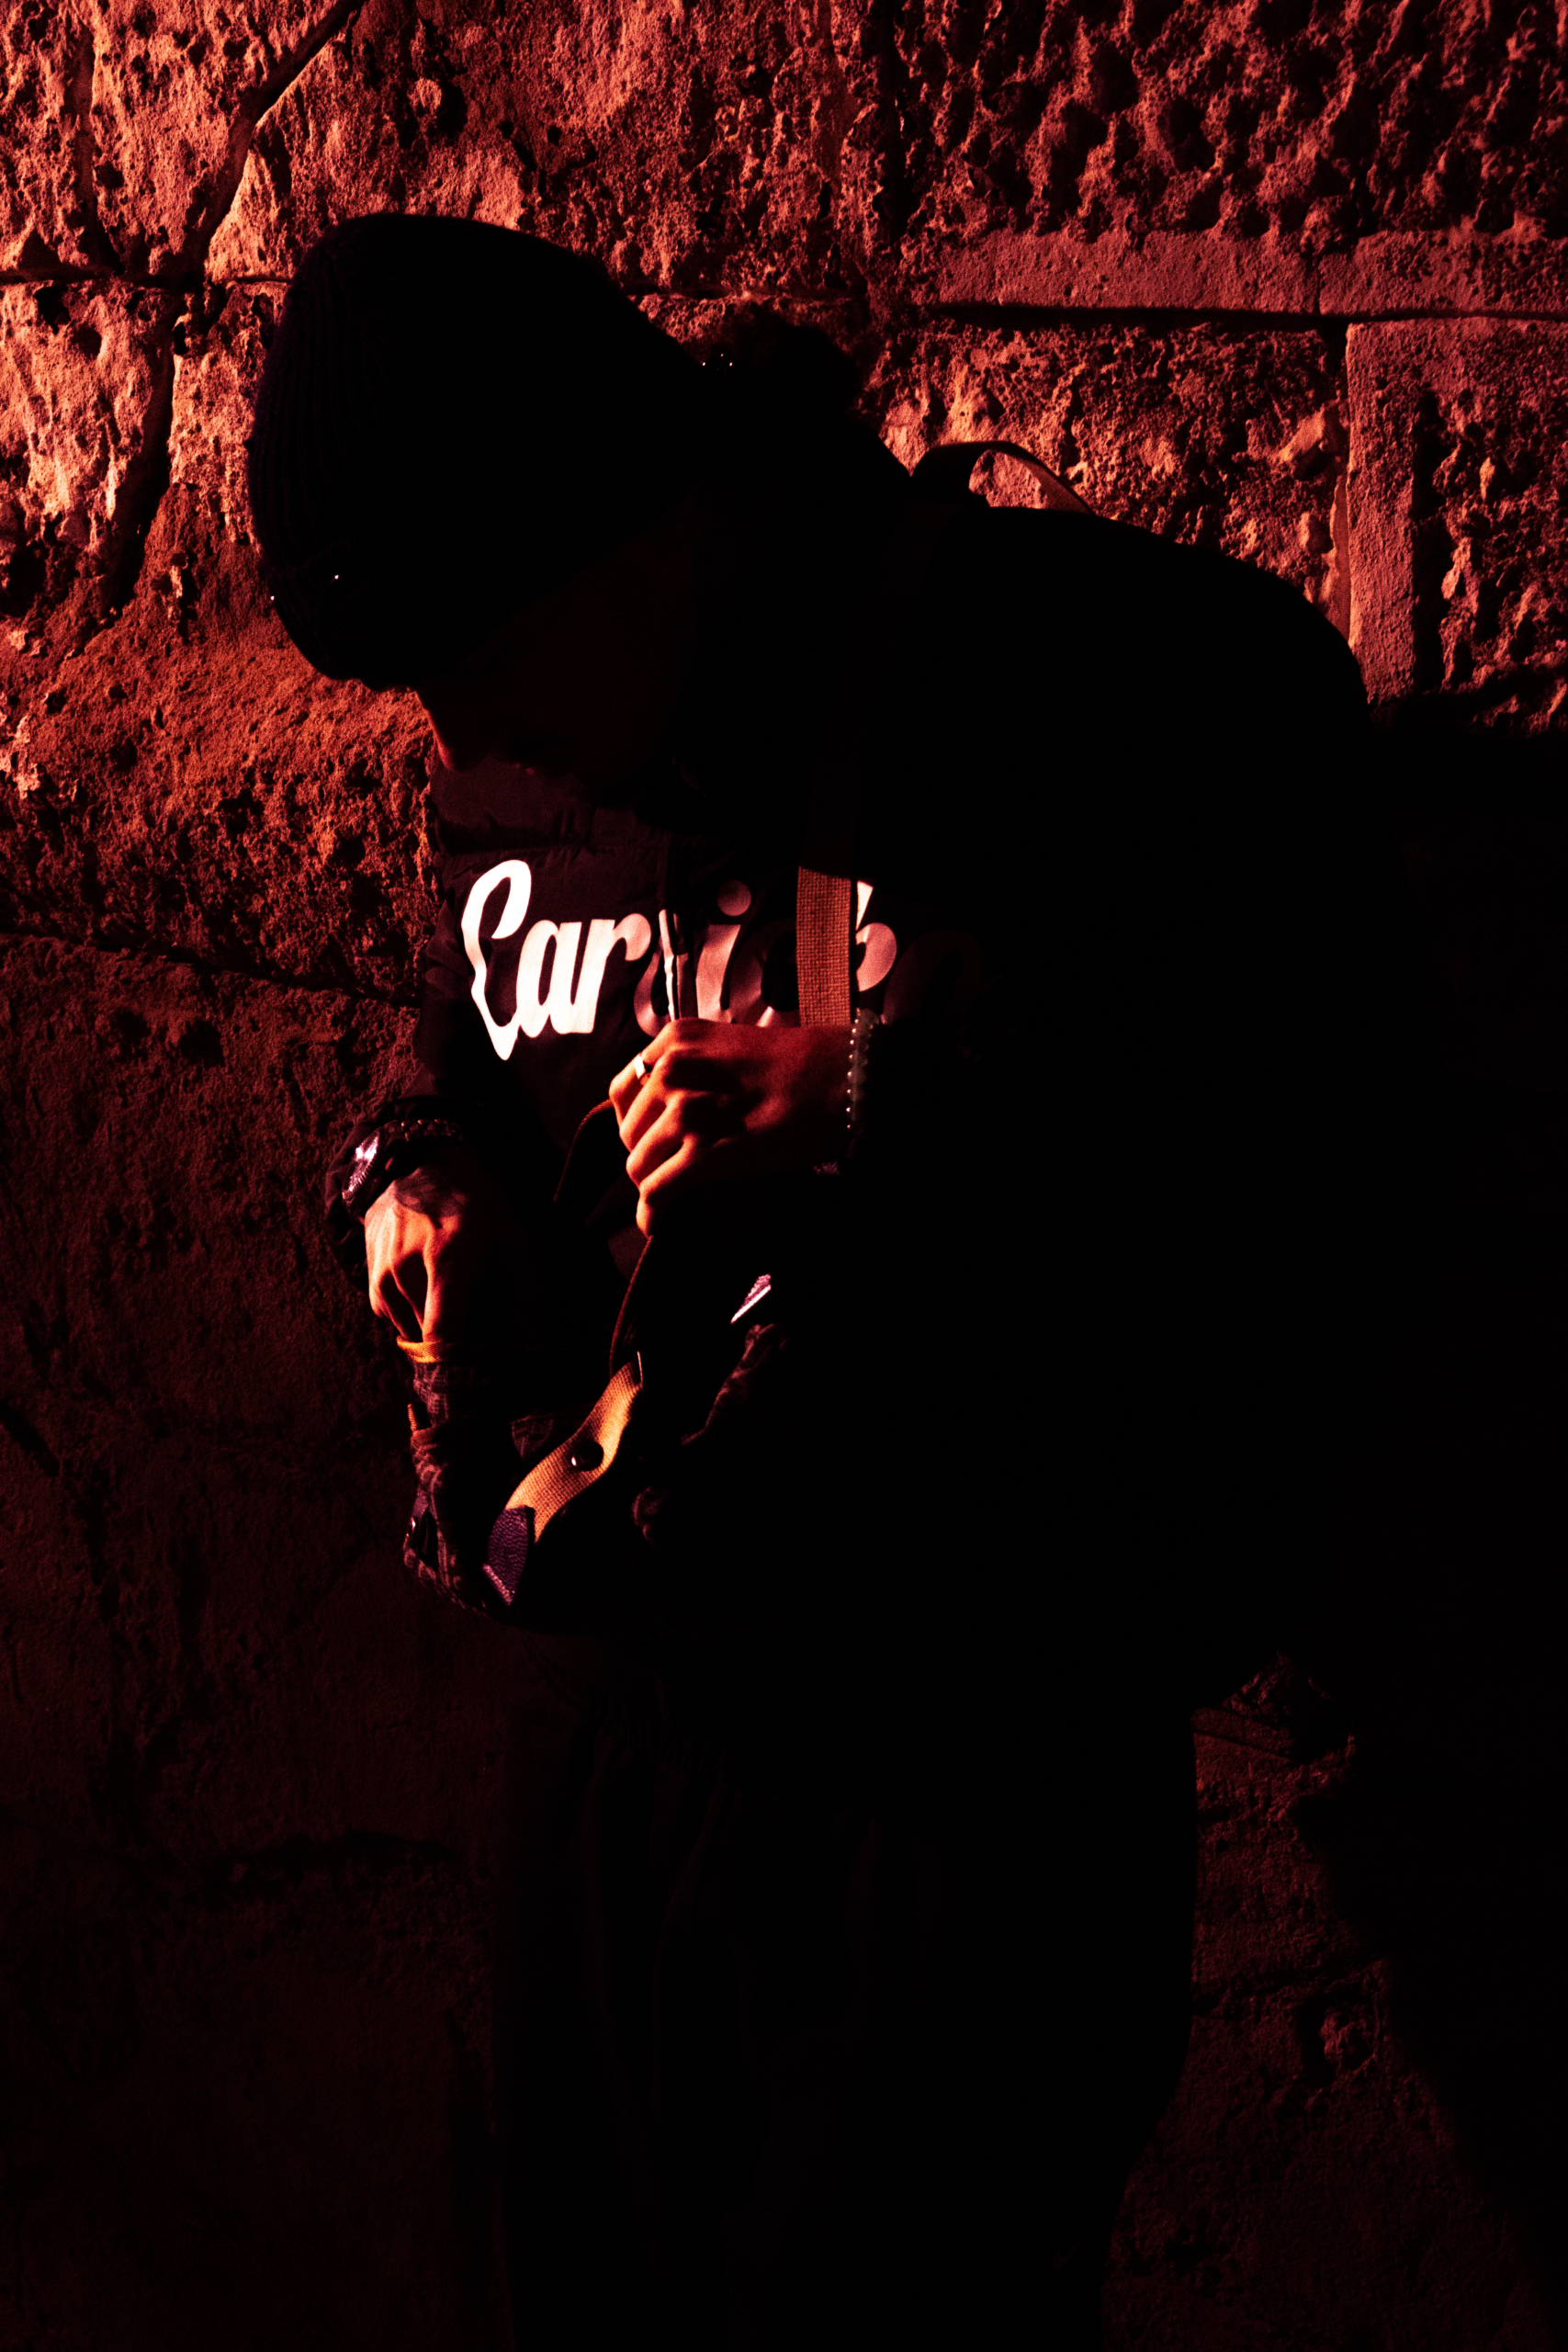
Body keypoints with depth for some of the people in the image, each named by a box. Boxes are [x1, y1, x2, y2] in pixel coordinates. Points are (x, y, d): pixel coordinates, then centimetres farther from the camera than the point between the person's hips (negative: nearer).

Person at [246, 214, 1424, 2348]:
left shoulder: (1124, 697, -17)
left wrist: (871, 1146, -25)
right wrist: (414, 1172, 2)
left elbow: (1311, 1222, -17)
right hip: (606, 1713, 7)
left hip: (971, 1786, -6)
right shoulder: (523, 769, 5)